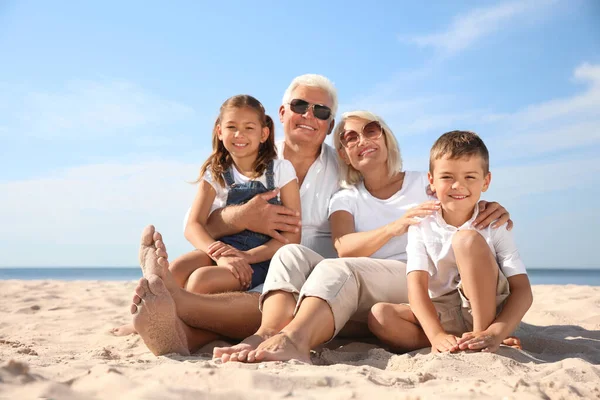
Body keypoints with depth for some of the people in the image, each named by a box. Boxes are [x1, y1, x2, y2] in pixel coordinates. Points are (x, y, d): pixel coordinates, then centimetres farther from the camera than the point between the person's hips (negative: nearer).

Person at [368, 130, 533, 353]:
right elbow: (417, 287, -12)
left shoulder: (493, 227, -5)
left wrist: (495, 334, -32)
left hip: (489, 312, -2)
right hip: (442, 317, 2)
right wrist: (437, 335, -31)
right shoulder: (422, 229, -1)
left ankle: (483, 336, -19)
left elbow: (522, 291, -13)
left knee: (467, 239, -24)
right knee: (380, 316, -25)